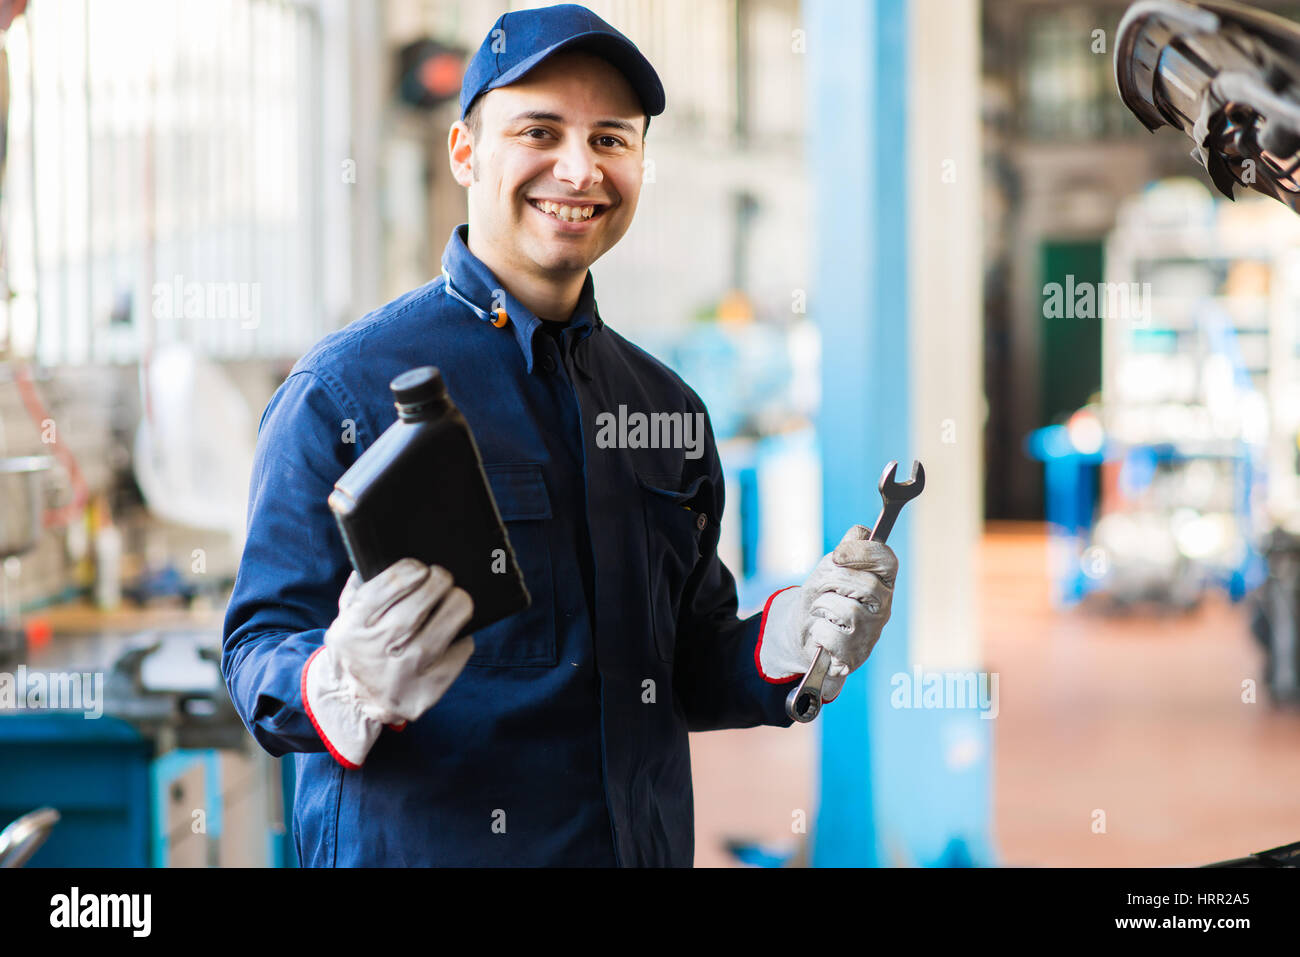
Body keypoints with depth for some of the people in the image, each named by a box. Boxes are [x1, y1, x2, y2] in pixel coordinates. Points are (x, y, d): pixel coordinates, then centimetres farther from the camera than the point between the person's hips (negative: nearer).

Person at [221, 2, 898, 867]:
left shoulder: (671, 409, 8)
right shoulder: (342, 391, -9)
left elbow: (683, 671, 13)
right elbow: (262, 651, -12)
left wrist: (785, 646, -5)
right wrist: (345, 690, -32)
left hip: (644, 844, 5)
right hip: (415, 845, -5)